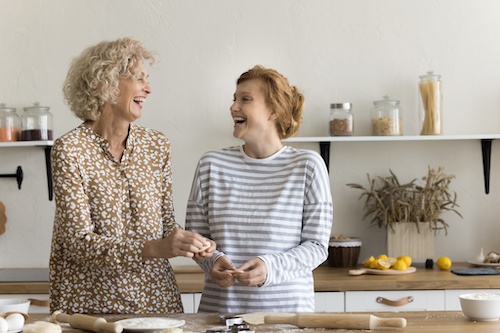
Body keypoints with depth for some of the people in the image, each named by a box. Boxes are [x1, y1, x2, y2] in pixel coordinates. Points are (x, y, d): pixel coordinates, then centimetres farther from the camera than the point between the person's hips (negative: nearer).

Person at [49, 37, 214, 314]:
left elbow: (165, 222, 11)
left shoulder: (156, 145, 4)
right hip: (90, 299, -4)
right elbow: (79, 242, -17)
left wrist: (191, 245, -11)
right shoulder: (69, 150, -12)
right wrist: (153, 249, -28)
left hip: (155, 293, 4)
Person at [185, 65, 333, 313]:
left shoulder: (308, 165, -1)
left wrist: (270, 267, -17)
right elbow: (195, 235, 10)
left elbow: (317, 245, -1)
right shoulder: (212, 165, 5)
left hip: (287, 304, -2)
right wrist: (213, 261, -11)